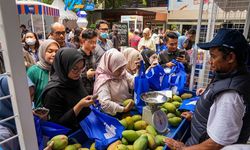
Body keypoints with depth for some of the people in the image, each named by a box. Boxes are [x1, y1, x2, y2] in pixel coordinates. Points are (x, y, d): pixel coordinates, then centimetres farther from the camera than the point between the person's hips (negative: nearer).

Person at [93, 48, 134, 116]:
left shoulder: (123, 73, 5)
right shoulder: (103, 80, -16)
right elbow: (105, 103, -25)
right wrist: (123, 109, -27)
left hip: (129, 106, 7)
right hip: (116, 112, -6)